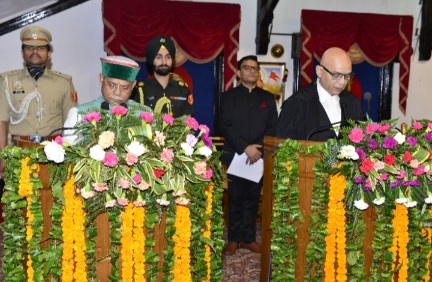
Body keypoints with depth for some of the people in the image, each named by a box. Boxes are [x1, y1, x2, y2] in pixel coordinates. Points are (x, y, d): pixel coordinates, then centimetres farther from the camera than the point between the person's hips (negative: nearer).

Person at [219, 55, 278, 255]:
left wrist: (259, 148, -11)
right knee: (235, 199, 4)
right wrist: (245, 148, -16)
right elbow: (225, 126, -5)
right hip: (234, 156, -2)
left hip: (259, 156, 2)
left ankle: (249, 238, 16)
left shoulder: (267, 97, 12)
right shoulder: (228, 96, 6)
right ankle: (234, 239, 13)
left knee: (253, 199, 7)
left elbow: (272, 127, 5)